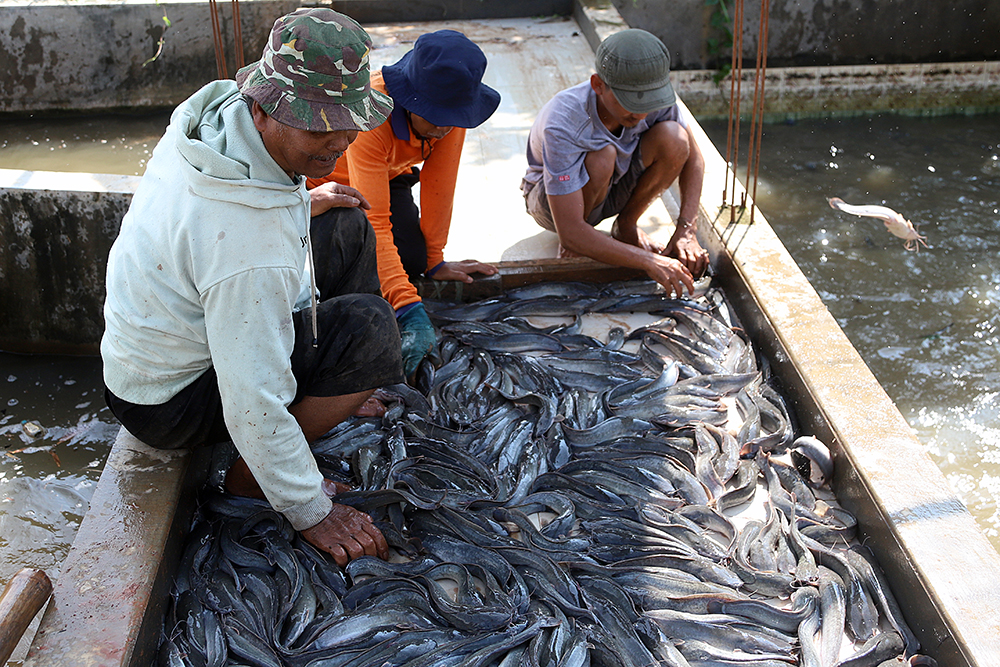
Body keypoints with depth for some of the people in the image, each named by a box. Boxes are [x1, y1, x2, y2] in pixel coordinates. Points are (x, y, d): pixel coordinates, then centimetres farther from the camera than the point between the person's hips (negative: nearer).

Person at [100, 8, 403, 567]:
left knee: (349, 229, 8)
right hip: (167, 404, -9)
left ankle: (345, 397, 23)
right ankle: (250, 478, -4)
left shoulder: (220, 108, -13)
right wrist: (311, 512, -21)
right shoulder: (251, 247, -40)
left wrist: (299, 203, 26)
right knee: (367, 328, -25)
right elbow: (253, 406, -33)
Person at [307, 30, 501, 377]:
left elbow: (438, 184, -17)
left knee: (411, 260, -16)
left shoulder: (450, 104, -27)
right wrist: (409, 308, -50)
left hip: (390, 173, 4)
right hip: (325, 177, -4)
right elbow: (375, 220, -45)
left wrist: (434, 260, -14)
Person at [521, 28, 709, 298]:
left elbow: (693, 159, -7)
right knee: (602, 156, -38)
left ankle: (626, 225, -2)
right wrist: (649, 262, -42)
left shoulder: (655, 94, -24)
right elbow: (570, 232, -40)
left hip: (612, 188, 4)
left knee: (672, 137, -24)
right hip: (549, 199, -4)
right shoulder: (563, 124, -38)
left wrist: (686, 231, -21)